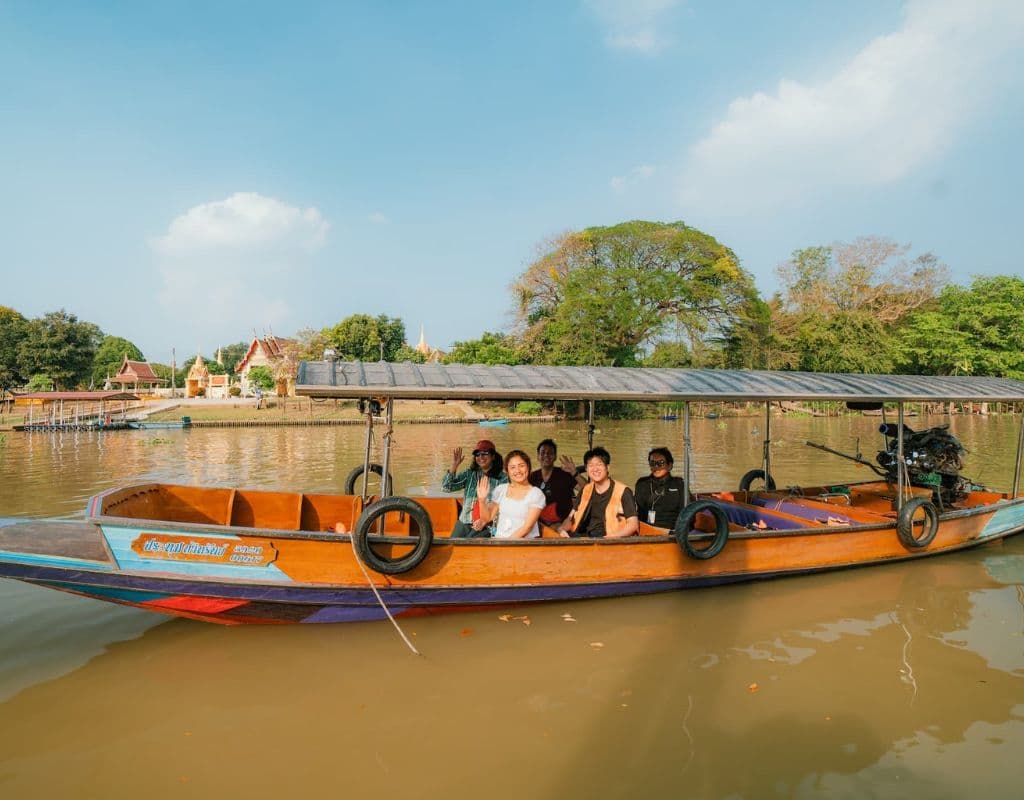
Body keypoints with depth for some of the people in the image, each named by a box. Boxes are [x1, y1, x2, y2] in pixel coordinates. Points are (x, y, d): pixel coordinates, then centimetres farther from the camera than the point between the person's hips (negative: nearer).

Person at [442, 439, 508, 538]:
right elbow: (446, 487, 3)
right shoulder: (469, 474, 12)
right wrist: (454, 466, -9)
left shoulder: (502, 478, 1)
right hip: (464, 523, 4)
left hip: (487, 526, -4)